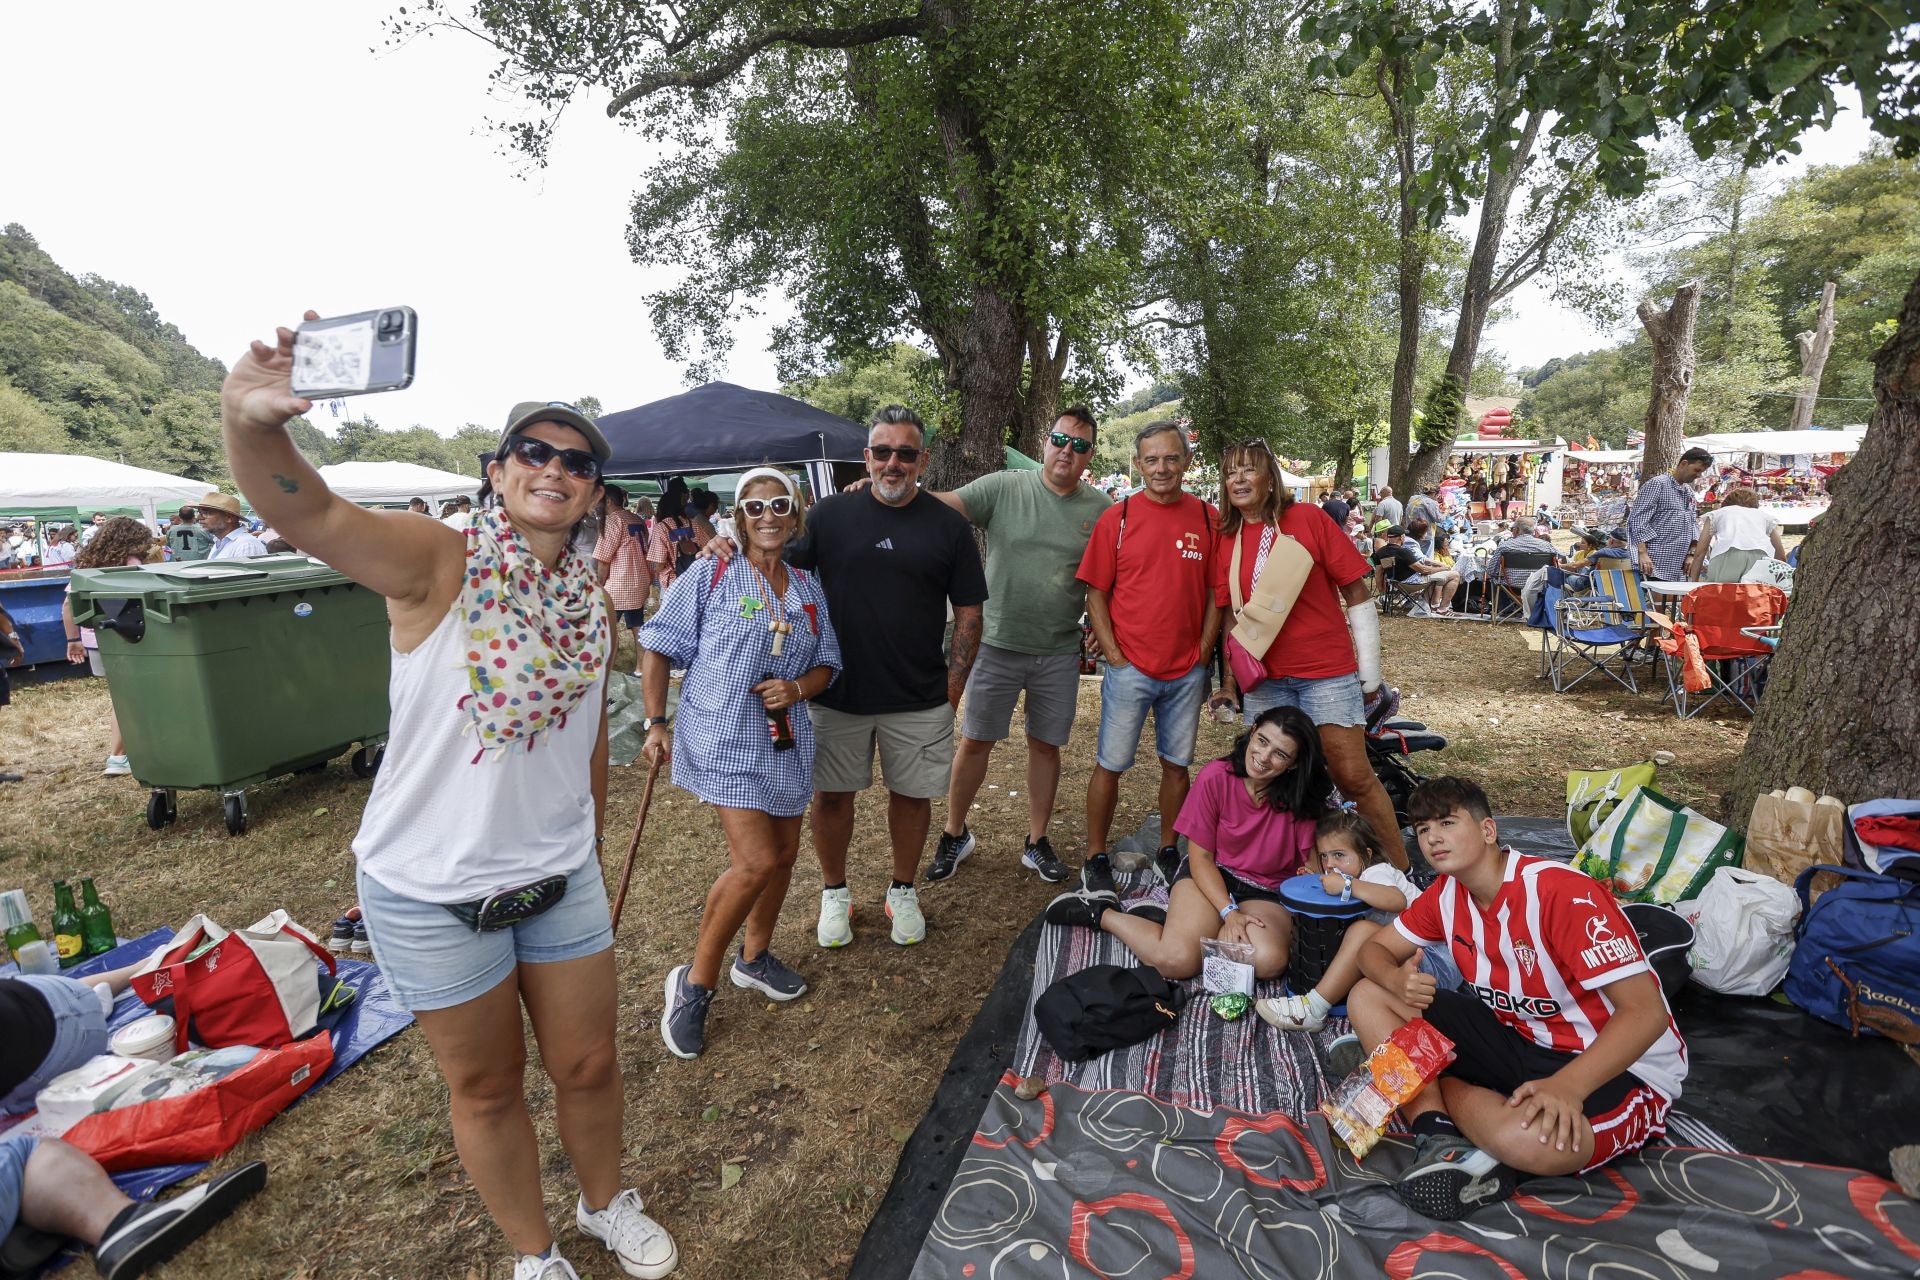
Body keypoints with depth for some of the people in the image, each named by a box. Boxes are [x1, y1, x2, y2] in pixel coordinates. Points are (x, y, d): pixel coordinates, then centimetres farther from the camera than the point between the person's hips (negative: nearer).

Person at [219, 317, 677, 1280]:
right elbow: (309, 514, -36)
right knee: (487, 1088, 17)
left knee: (588, 1064, 18)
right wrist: (251, 422, -56)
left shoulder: (592, 602, 0)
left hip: (559, 877, 4)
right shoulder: (436, 564, -15)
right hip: (434, 891, -4)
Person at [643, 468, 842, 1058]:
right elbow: (658, 648, -2)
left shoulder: (808, 589, 9)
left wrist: (797, 688, -10)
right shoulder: (711, 576, -5)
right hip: (723, 738, -6)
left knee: (784, 854, 14)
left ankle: (754, 958, 39)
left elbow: (826, 665, 12)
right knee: (756, 862, -13)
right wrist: (656, 724, -7)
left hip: (786, 739, 6)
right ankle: (695, 982, 9)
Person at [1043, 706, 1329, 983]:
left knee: (1269, 963, -31)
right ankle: (1100, 912, 1)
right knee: (1176, 960, -28)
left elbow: (1312, 863, -5)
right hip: (1209, 877, -2)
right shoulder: (1216, 777, -14)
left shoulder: (1300, 799, -11)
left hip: (1266, 895, 3)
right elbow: (1200, 856, -9)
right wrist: (1228, 913, -19)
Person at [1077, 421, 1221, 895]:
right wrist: (1114, 656, -8)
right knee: (1111, 765, 5)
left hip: (1187, 672, 3)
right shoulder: (1117, 517, -3)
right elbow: (1096, 593, -2)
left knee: (1177, 765, 13)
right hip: (1130, 668, -2)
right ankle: (1096, 857, 19)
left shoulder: (1209, 519, 3)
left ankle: (1168, 851, 30)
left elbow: (1215, 594, 7)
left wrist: (1203, 654, -1)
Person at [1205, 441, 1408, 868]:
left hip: (1328, 672, -3)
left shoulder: (1308, 519, -4)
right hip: (1263, 679, 4)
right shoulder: (1227, 540, 6)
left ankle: (1400, 870, 13)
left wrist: (1370, 673, -2)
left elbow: (1357, 595, -3)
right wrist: (1230, 681, 10)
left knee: (1354, 777, -4)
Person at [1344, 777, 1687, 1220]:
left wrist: (1566, 1086, -41)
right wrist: (1398, 982, -20)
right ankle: (1439, 1139, -19)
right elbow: (1375, 949, 6)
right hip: (1517, 1037, 7)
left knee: (1531, 1139, -42)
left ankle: (1437, 1085, -11)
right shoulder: (1446, 894, -2)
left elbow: (1646, 1011, -27)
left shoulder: (1562, 892, -24)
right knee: (1367, 998, -6)